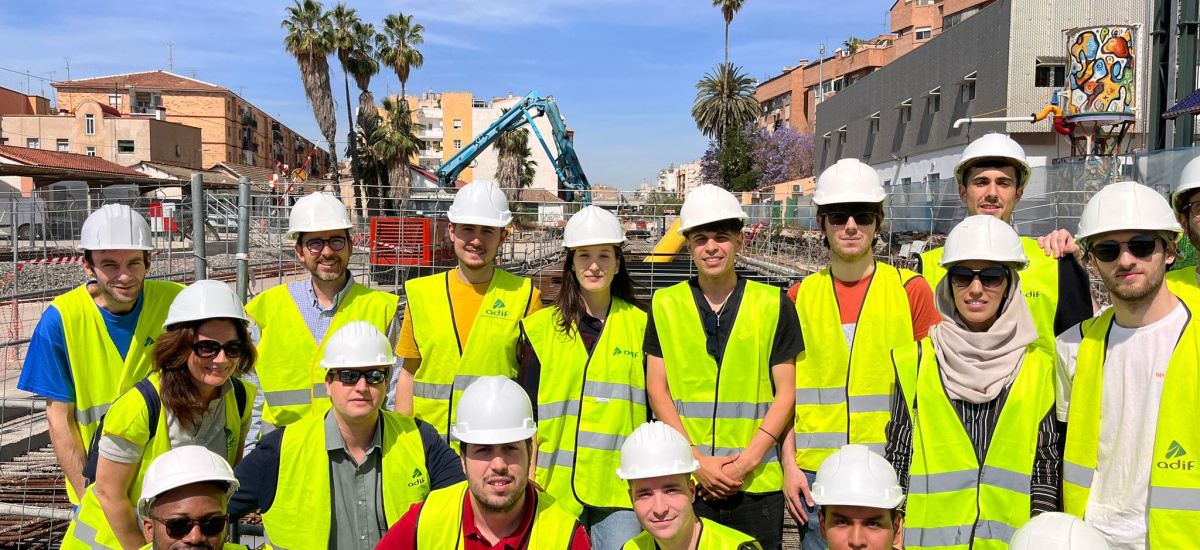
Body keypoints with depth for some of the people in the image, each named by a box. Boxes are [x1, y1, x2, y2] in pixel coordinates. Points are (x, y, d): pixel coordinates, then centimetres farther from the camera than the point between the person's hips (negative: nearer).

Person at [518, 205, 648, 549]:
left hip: (620, 485, 0)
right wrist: (527, 479, 2)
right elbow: (526, 413, 6)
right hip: (556, 485, 0)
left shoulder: (640, 324, 5)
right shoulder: (540, 327, 3)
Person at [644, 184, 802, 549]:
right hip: (682, 482, 1)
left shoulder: (774, 306, 2)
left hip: (757, 484, 0)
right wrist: (697, 461, -7)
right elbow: (657, 390, 2)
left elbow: (786, 392, 1)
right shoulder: (665, 306, 4)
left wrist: (747, 461, -9)